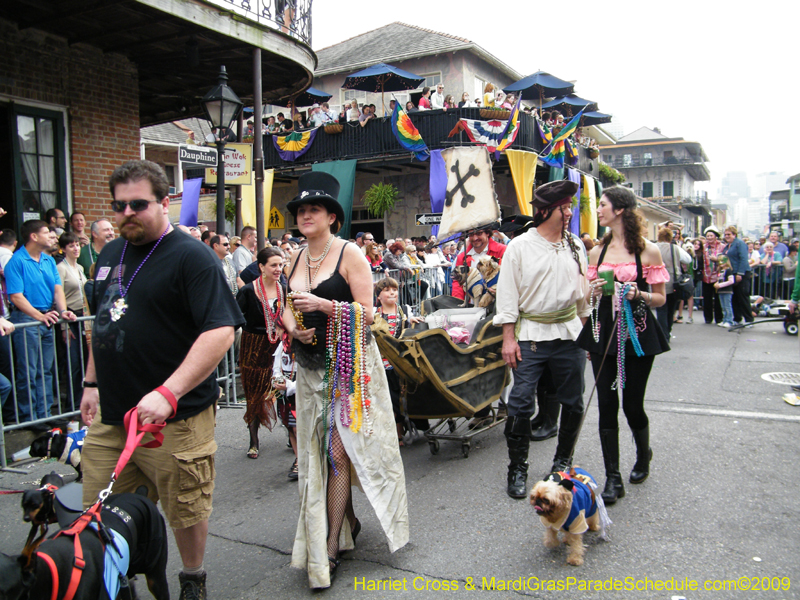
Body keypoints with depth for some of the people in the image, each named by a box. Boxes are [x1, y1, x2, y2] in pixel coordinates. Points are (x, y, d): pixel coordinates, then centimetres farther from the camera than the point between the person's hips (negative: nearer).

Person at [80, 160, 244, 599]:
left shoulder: (192, 257, -12)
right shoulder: (110, 254, 12)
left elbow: (220, 333, -22)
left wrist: (168, 393, -29)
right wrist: (92, 382, 21)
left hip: (174, 418, -6)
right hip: (110, 414, 6)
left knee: (185, 510, 11)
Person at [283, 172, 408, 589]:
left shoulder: (349, 254, -8)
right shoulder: (297, 259, 11)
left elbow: (367, 311, -12)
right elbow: (289, 308, 17)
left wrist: (323, 305, -23)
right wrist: (293, 327, -4)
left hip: (348, 363, -6)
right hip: (310, 365, 6)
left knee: (338, 450, -5)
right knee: (319, 450, 12)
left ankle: (329, 546, 5)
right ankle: (347, 521, 31)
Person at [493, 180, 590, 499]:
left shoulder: (574, 247, 9)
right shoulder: (520, 246, -3)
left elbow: (583, 293, 14)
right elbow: (507, 294, -5)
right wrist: (508, 338, -11)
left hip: (568, 334, 4)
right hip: (530, 334, -4)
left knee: (573, 402, 10)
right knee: (520, 403, -4)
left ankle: (563, 460, 30)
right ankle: (517, 469, 11)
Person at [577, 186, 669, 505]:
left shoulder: (648, 250, -3)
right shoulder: (597, 251, 9)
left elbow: (660, 298, 1)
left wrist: (638, 295, -18)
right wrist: (595, 292, -6)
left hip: (637, 332, -3)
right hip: (603, 332, 3)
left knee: (632, 403, 4)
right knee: (607, 404, 1)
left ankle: (643, 455, 36)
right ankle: (613, 478, 11)